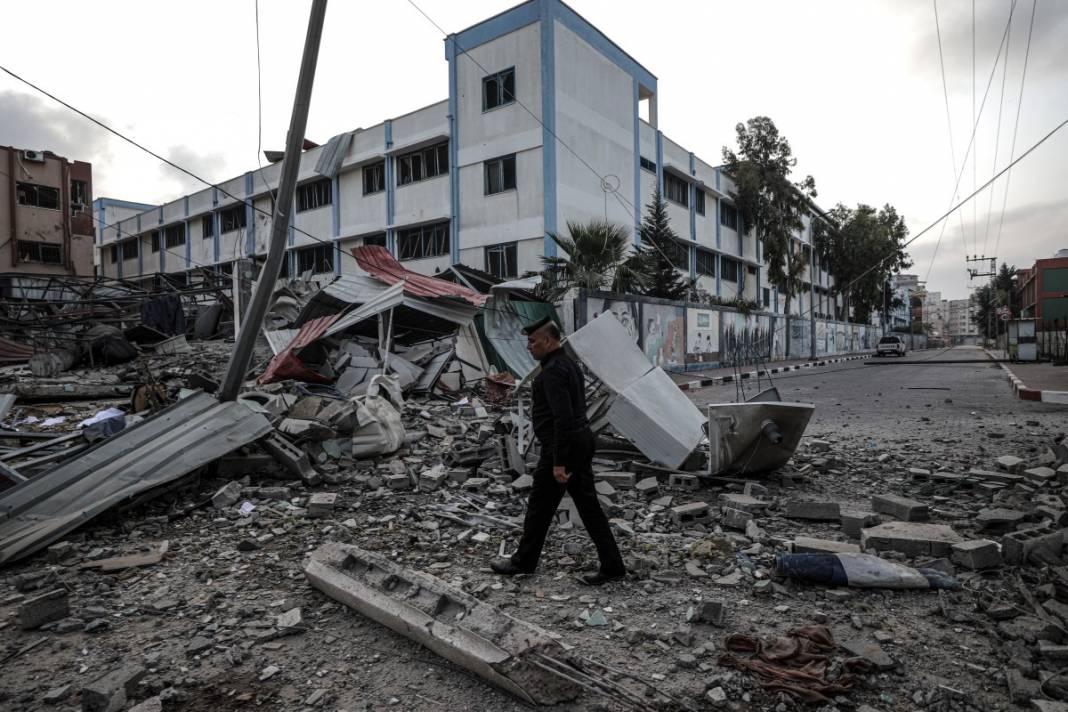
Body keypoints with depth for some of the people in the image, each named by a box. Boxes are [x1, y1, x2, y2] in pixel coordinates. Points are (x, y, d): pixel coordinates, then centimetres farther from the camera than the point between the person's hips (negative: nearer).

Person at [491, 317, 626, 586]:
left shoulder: (552, 371, -19)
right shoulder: (568, 363, 13)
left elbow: (563, 418, -26)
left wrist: (559, 462, -25)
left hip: (563, 448, -10)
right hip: (581, 442, 10)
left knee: (539, 507, 7)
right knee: (588, 505, 11)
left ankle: (523, 561, 25)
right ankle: (612, 566, 14)